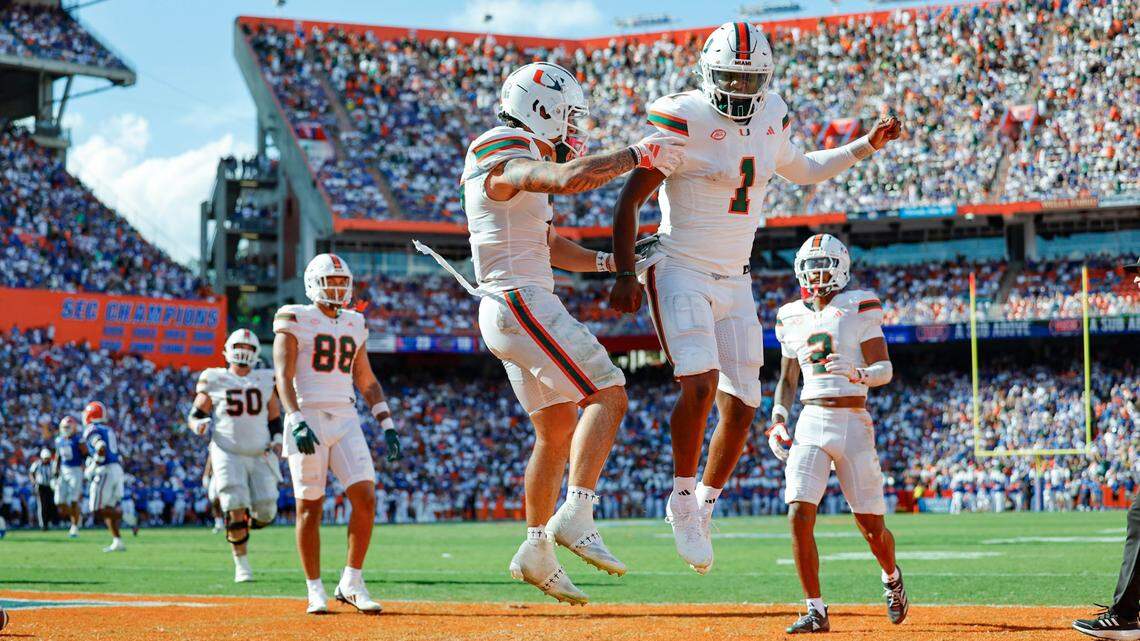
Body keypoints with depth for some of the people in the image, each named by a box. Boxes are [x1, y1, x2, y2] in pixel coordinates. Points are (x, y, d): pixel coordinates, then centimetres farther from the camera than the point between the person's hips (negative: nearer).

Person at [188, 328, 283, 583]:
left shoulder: (265, 381, 10)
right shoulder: (214, 380, 2)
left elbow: (275, 418, 17)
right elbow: (195, 415, 3)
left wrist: (277, 440, -1)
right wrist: (199, 423, -20)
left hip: (260, 456, 3)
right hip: (228, 454, -3)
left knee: (265, 513, -5)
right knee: (236, 510, -14)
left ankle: (241, 528, 30)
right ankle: (242, 564, 1)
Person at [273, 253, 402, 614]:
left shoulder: (354, 325, 15)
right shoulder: (294, 321, -2)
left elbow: (367, 382, 19)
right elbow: (283, 377, -11)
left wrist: (388, 426, 10)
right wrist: (296, 422, -24)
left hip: (345, 421, 4)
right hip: (307, 420, -4)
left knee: (365, 499, -9)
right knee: (310, 507, -2)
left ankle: (351, 583, 1)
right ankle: (315, 592, 7)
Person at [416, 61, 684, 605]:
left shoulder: (522, 168, 20)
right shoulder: (506, 164, -12)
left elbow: (551, 247, 25)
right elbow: (571, 177, -32)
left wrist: (609, 262, 12)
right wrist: (639, 155, -23)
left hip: (509, 312, 10)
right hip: (522, 302, -10)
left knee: (557, 429, 14)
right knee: (608, 396, -15)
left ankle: (537, 551, 18)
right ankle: (575, 518, -22)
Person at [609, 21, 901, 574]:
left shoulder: (770, 118, 4)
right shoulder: (684, 121, -15)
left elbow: (800, 169, 26)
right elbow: (629, 200, -11)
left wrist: (866, 146, 19)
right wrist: (624, 274, -16)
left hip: (734, 282, 6)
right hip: (680, 274, -6)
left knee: (740, 408, 2)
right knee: (700, 384, -25)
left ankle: (704, 506, 22)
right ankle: (682, 501, -6)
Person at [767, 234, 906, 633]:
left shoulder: (858, 309, -2)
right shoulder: (792, 318, 11)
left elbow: (885, 369, -7)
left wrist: (857, 373, -28)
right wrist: (777, 421, 6)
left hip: (853, 424, -3)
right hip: (811, 424, 3)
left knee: (871, 526, 2)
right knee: (799, 517, -14)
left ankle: (892, 577, 35)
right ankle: (816, 611, -5)